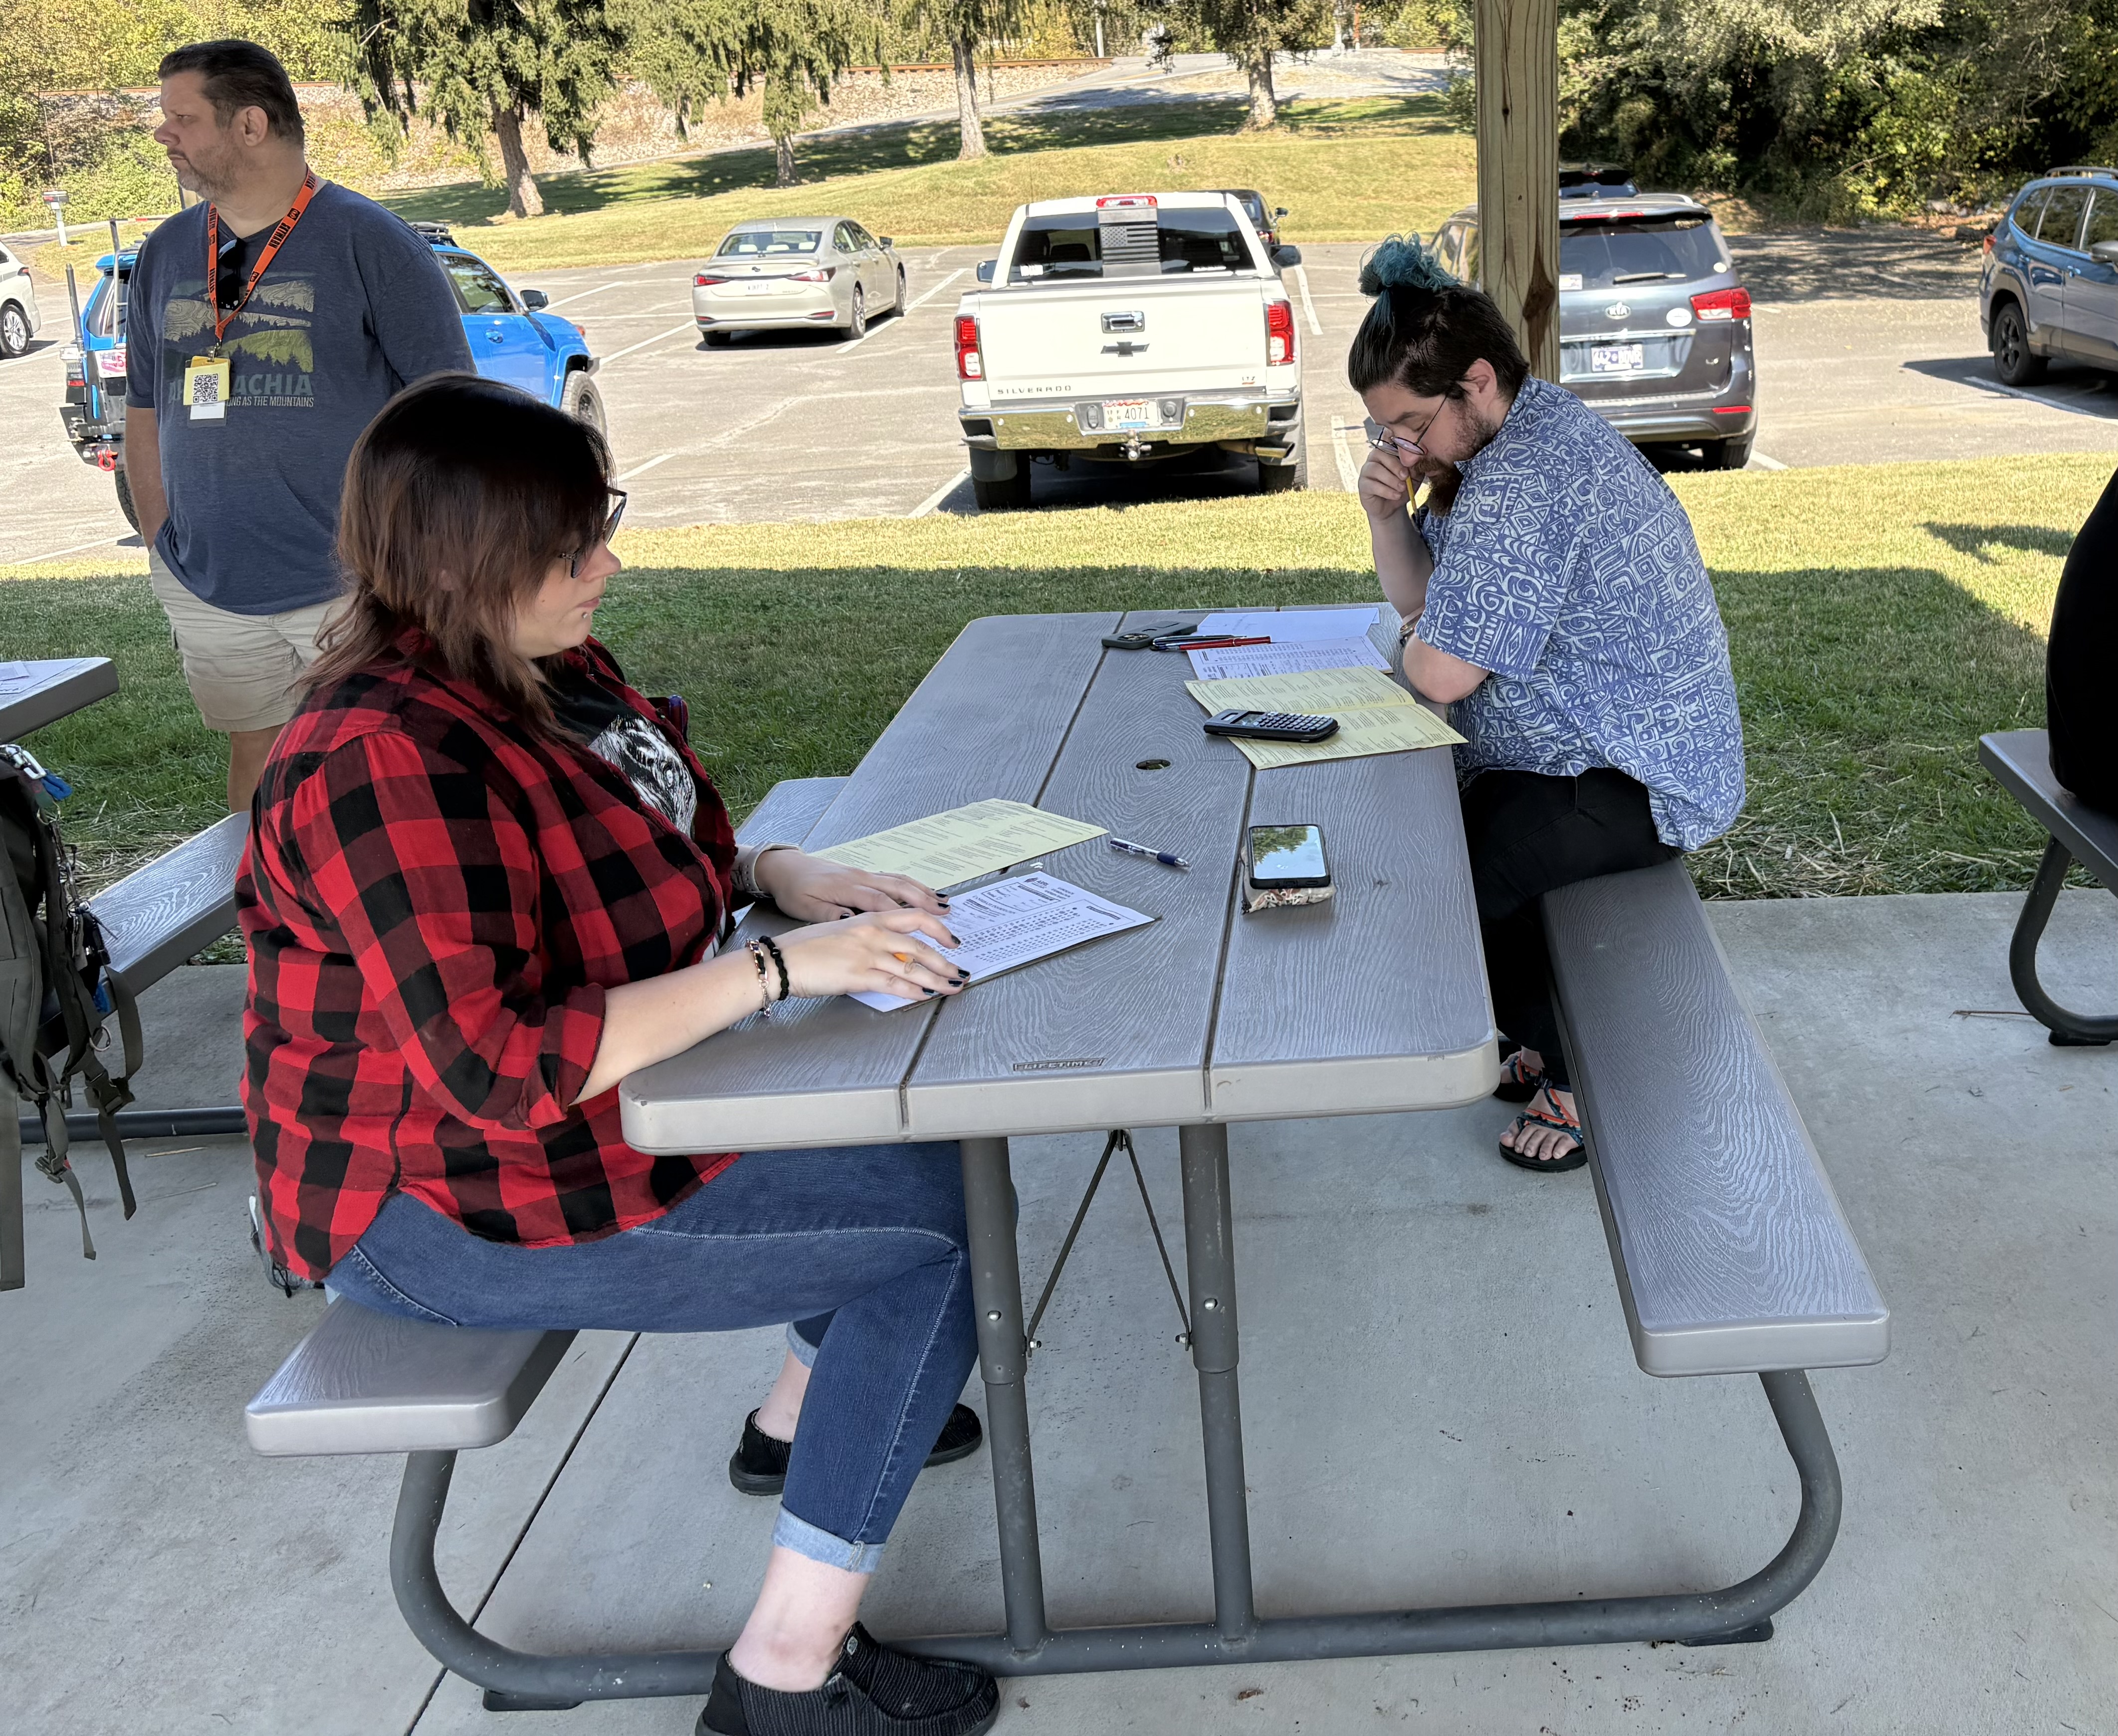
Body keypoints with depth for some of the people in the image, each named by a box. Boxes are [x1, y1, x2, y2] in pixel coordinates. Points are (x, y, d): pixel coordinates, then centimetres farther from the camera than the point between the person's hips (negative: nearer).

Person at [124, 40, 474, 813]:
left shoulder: (370, 242, -7)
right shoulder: (164, 254, 9)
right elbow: (144, 413, 16)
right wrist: (160, 547, 8)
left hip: (355, 586, -5)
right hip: (208, 593, 5)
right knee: (256, 753, 15)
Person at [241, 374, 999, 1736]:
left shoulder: (546, 665, 1)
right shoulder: (386, 765, -29)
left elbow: (651, 843, 18)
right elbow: (502, 1069, -34)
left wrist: (782, 876, -2)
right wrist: (778, 968, -31)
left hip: (599, 1083, 10)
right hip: (451, 1204, -10)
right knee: (937, 1221, -14)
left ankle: (811, 1406, 36)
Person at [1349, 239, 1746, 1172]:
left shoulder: (1526, 480, -27)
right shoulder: (1512, 436, 8)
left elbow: (1441, 669, -29)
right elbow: (1418, 595, 14)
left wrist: (1420, 645, -5)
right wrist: (1387, 512, -6)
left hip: (1636, 782, -11)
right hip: (1611, 748, 11)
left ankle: (1580, 1076, 4)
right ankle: (1550, 1044, 21)